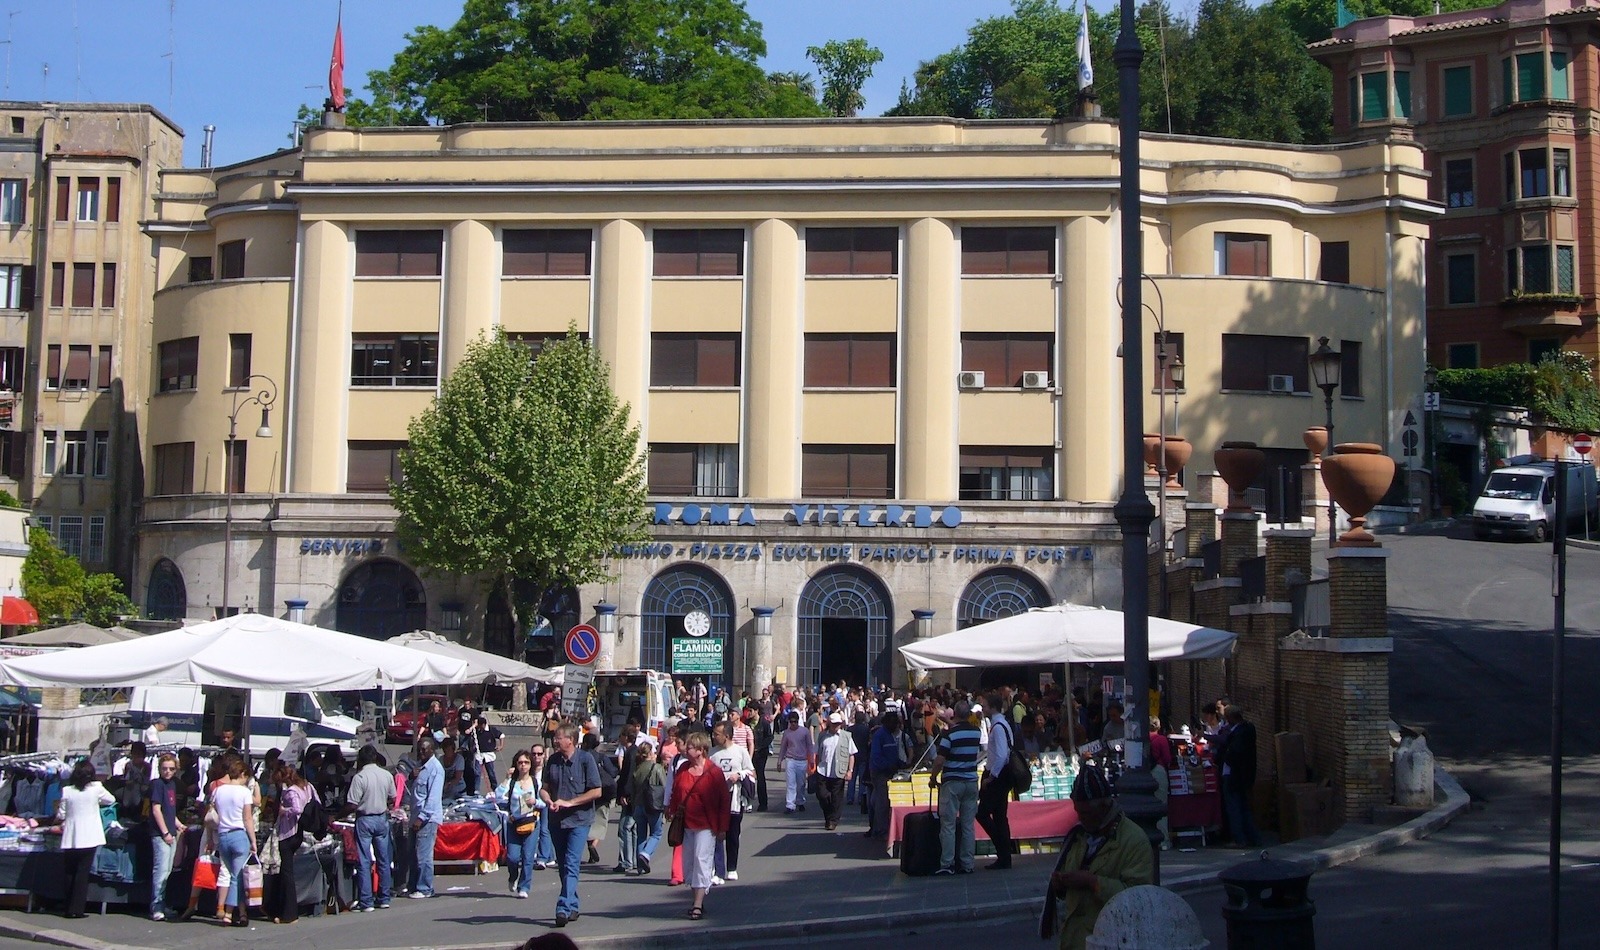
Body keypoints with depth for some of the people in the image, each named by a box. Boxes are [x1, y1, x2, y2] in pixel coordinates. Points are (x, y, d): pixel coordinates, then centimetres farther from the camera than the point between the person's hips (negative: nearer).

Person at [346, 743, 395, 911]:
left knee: (364, 862, 0)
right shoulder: (387, 775, 1)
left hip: (365, 820, -5)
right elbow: (392, 800, 11)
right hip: (382, 819, 5)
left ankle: (366, 902, -1)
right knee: (383, 860, 12)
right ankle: (384, 899, 17)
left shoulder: (359, 777, -15)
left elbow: (353, 805, -17)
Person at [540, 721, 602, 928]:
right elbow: (544, 788, 14)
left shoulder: (585, 759, -7)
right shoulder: (553, 760, 7)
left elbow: (596, 791, -10)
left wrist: (568, 803, -15)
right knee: (564, 866, 11)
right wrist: (549, 801, -8)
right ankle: (573, 907, 22)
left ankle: (564, 908, -19)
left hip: (578, 820, -5)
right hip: (556, 820, 6)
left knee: (571, 865, -13)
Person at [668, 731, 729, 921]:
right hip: (686, 825, 6)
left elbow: (724, 801, -5)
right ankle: (698, 900, 20)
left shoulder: (714, 772, -7)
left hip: (706, 825, -6)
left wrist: (722, 828, -6)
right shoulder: (683, 770, 7)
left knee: (701, 860, -12)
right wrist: (675, 814, 7)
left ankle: (698, 905, -13)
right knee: (688, 863, 8)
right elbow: (675, 795, 17)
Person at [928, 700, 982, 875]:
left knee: (948, 824, -2)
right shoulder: (976, 731, 4)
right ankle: (967, 864, 7)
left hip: (952, 782, -5)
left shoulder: (949, 733, -13)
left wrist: (933, 778, -1)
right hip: (971, 782, 5)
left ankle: (947, 864, -7)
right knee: (968, 825, 7)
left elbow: (939, 760, -17)